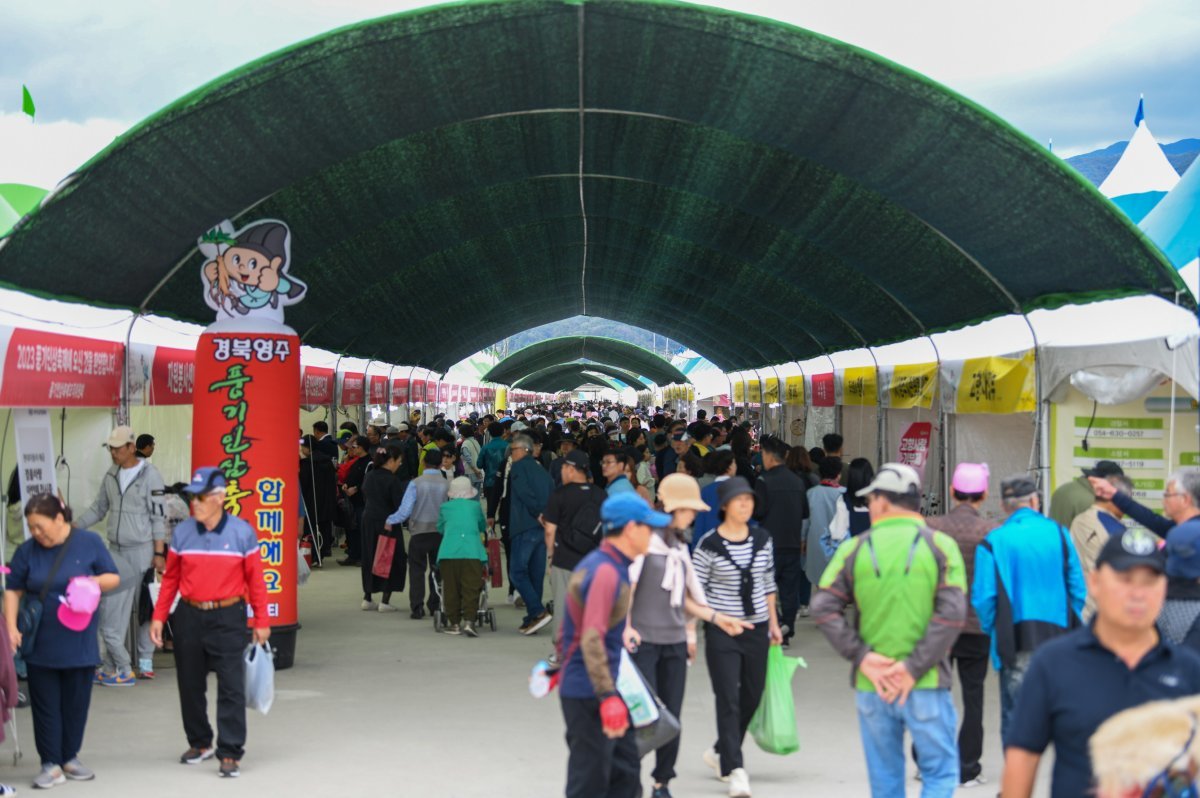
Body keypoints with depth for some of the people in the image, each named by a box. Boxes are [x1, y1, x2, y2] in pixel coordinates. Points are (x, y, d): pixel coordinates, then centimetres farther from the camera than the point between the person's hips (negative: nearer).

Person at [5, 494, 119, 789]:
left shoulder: (89, 542, -4)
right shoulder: (27, 550, -1)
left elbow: (114, 578, 3)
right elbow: (14, 590, 5)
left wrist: (95, 581, -18)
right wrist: (12, 626, -6)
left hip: (79, 641, 0)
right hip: (40, 643, 0)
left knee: (76, 702, 9)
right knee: (45, 704, 3)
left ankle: (70, 757, 24)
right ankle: (51, 764, 10)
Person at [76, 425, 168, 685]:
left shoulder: (149, 475, -8)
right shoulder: (111, 475, 9)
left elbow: (158, 516, -9)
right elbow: (98, 508, 18)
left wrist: (159, 553, -11)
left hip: (142, 551, -5)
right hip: (117, 551, 5)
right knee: (111, 609, 0)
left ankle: (145, 661, 13)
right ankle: (113, 667, 6)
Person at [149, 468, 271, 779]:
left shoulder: (242, 532, -5)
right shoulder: (182, 532, 3)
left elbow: (255, 579, -2)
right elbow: (170, 578, 9)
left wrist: (261, 622, -1)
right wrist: (159, 617, 5)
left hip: (228, 619, -3)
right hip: (189, 617, 3)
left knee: (231, 687, -5)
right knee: (190, 684, 13)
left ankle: (230, 753, 1)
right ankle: (200, 743, 31)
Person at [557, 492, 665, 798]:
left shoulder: (601, 565, 13)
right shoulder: (606, 572, -19)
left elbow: (573, 628, 21)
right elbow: (592, 640, -26)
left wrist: (559, 666, 28)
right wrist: (608, 697, -29)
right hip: (588, 693, -10)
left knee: (626, 772, 13)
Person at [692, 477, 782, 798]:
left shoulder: (762, 539, 5)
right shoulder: (709, 545, -9)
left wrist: (773, 624, 15)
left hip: (756, 629, 5)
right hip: (721, 631, -5)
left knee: (752, 696, 12)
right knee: (729, 699, -7)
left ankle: (720, 752, 33)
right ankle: (735, 770, -2)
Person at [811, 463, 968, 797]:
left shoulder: (854, 549, 2)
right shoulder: (940, 546, -2)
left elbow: (824, 608, -5)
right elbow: (952, 613, -12)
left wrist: (861, 656, -6)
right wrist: (914, 668, -12)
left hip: (871, 685, 2)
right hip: (926, 684, -2)